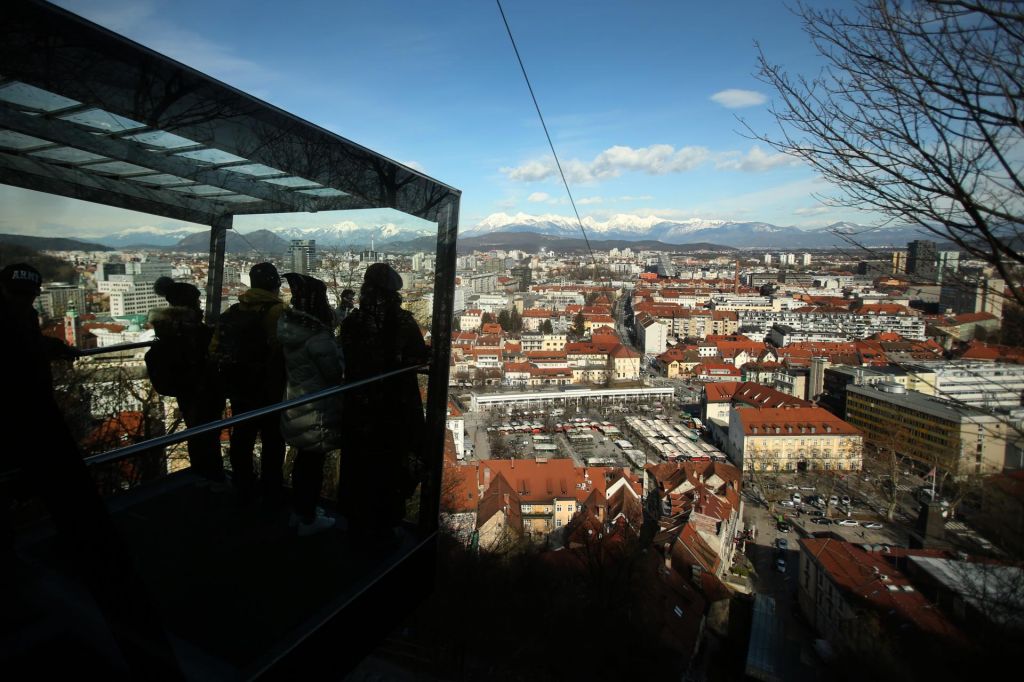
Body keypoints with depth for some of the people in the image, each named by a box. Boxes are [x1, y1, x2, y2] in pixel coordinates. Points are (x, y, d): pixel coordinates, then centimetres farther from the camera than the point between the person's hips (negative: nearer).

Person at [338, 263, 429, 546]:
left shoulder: (352, 320, -8)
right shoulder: (403, 321, -13)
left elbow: (344, 359, -3)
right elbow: (420, 357, -8)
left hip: (359, 403, 2)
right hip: (395, 405, -2)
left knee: (358, 462, 17)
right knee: (390, 462, 13)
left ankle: (358, 522, 31)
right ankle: (382, 525, 24)